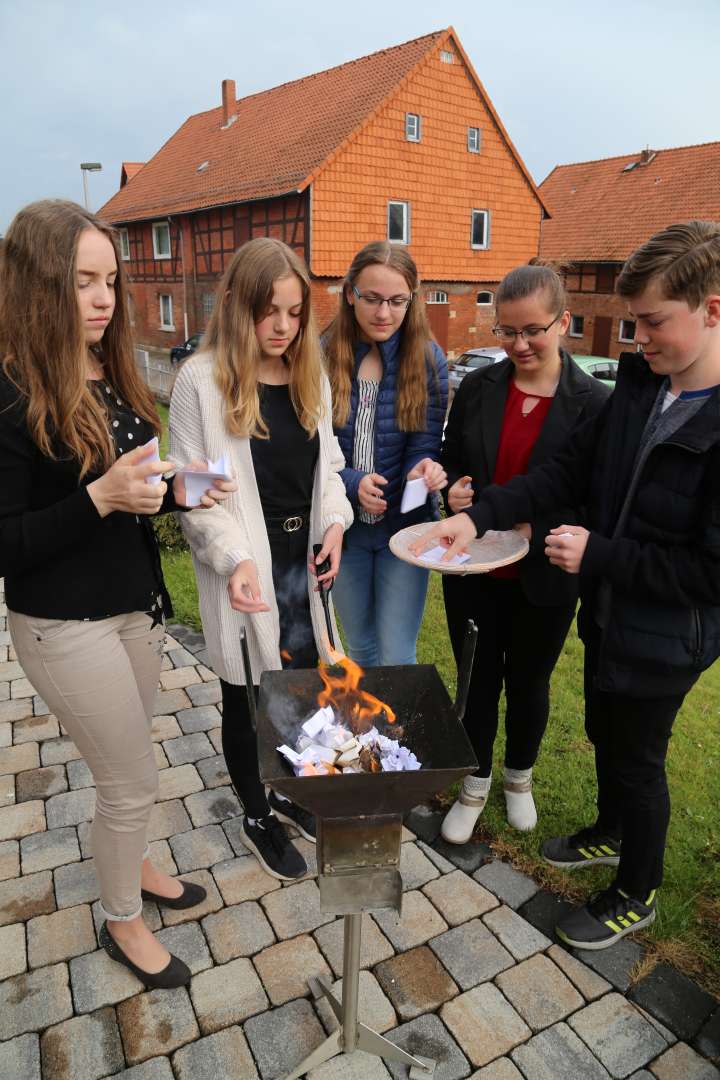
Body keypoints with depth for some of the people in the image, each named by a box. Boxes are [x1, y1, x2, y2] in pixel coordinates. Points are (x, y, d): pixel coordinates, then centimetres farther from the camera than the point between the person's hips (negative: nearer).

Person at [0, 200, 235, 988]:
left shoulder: (113, 381, 4)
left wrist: (175, 492, -7)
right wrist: (99, 497, -29)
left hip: (137, 603, 7)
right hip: (65, 626, -7)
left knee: (123, 766, 23)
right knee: (134, 780, 7)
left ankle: (128, 864, 50)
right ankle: (121, 922, 33)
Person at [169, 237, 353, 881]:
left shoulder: (311, 375, 8)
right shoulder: (203, 380, -10)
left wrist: (334, 523, -4)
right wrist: (235, 560, -23)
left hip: (306, 559, 5)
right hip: (248, 567, -5)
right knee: (248, 695, 11)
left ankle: (289, 792, 42)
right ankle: (256, 817, 34)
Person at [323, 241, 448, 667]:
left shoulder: (429, 360, -8)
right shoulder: (324, 355, -8)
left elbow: (424, 446, -6)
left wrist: (424, 469, -29)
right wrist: (351, 483, -21)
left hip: (405, 525, -1)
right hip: (344, 526, 2)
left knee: (397, 659, 4)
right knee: (361, 650, 20)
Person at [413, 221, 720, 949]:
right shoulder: (638, 386, -3)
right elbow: (569, 473, 0)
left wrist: (598, 556, -23)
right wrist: (477, 517, -9)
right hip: (607, 614, 7)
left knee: (637, 759, 12)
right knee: (604, 734, 26)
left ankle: (636, 895, 40)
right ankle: (610, 832, 55)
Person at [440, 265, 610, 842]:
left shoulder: (594, 402, -11)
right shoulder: (477, 387, -2)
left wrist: (536, 529, -23)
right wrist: (453, 489, -13)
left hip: (544, 577, -2)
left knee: (528, 682, 18)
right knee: (477, 680, 15)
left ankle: (519, 777, 46)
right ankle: (475, 783, 39)